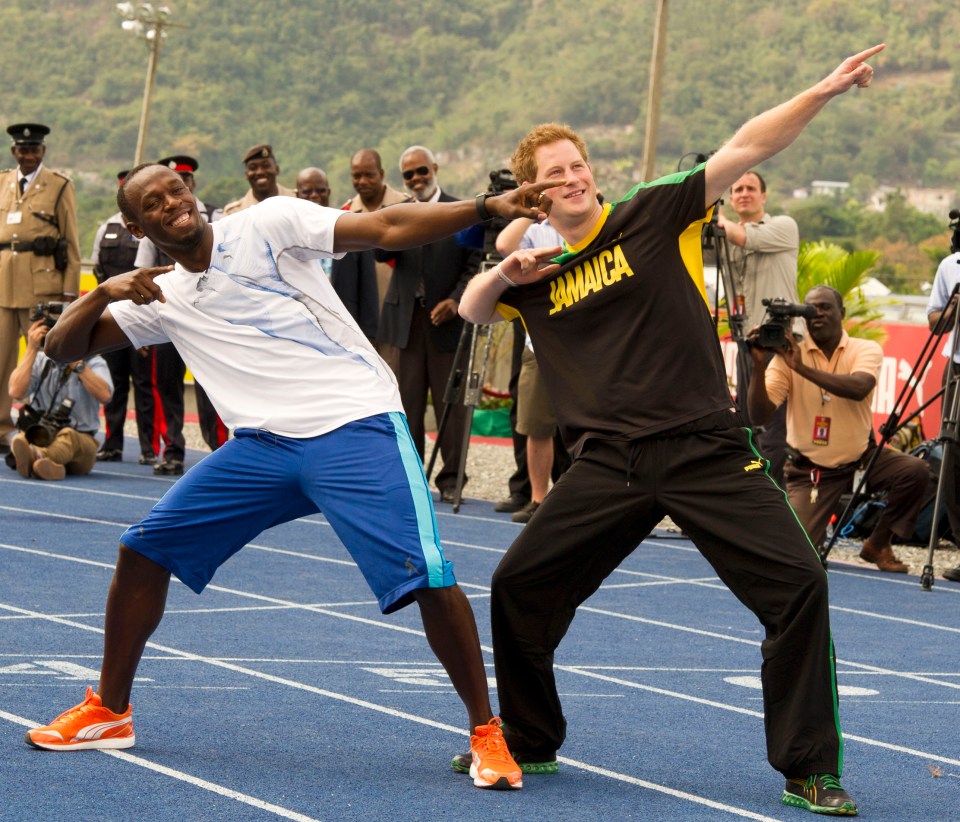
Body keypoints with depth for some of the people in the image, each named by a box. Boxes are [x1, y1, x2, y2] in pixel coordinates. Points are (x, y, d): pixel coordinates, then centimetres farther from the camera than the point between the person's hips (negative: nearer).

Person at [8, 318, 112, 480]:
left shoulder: (94, 363, 5)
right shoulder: (40, 360, 12)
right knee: (21, 439, -32)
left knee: (68, 436, -37)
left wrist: (76, 363, -16)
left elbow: (104, 395, -16)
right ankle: (50, 465, -67)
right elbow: (16, 392, -6)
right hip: (39, 435, 2)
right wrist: (32, 349, -6)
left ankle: (36, 457, -72)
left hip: (81, 443, -2)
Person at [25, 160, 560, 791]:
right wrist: (106, 292, -6)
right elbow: (62, 347, 14)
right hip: (263, 444, 5)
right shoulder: (164, 298, 15)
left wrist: (488, 208, -20)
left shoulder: (267, 225, 0)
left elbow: (387, 229, -8)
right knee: (145, 548, 2)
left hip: (355, 427, -5)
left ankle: (487, 731, -4)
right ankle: (108, 713, 19)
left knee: (427, 576, -21)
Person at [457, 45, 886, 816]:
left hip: (707, 452, -3)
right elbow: (472, 310, 15)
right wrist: (502, 274, -6)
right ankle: (527, 742, 22)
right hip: (610, 462, 3)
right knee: (519, 585, 1)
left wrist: (822, 92, -20)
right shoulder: (537, 268, 11)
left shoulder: (655, 214, -1)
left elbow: (744, 150, -8)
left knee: (799, 584, -14)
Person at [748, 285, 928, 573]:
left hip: (861, 458, 1)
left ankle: (878, 544, -1)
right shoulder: (787, 356, -8)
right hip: (809, 469, -1)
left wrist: (802, 367, -37)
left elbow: (858, 389, -30)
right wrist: (759, 366, -31)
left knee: (915, 471, -27)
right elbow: (759, 415, -17)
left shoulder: (866, 350, -8)